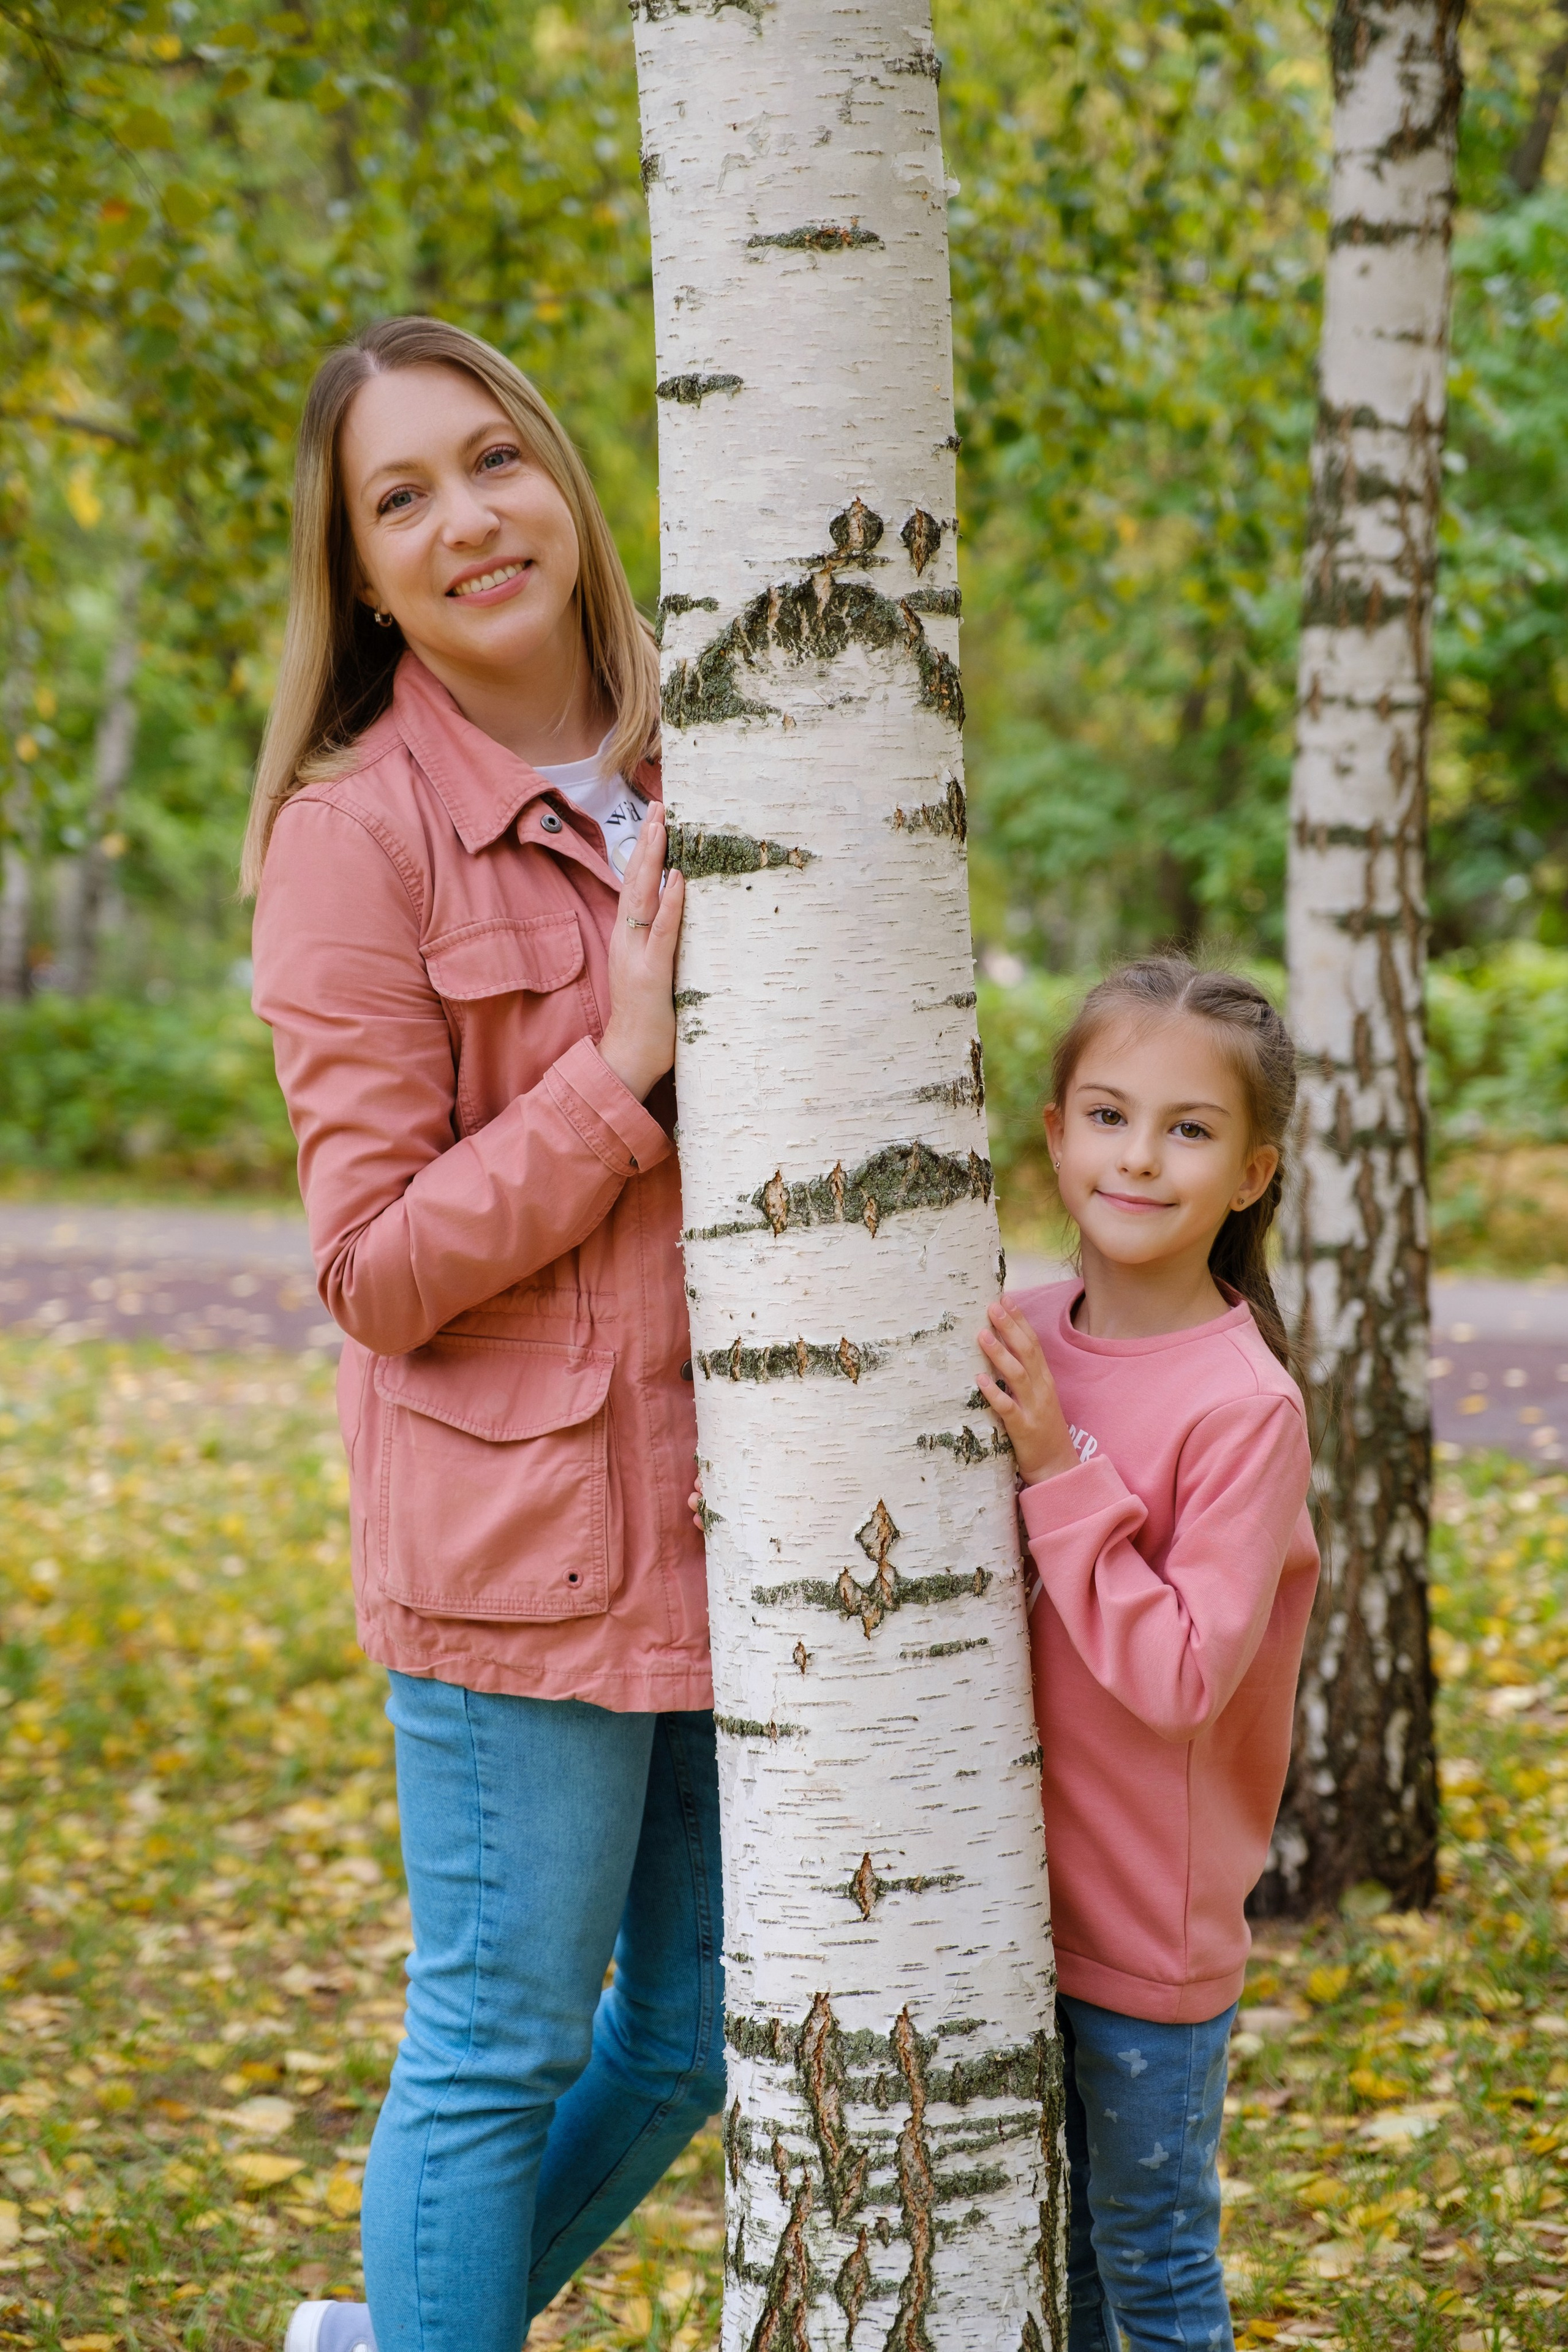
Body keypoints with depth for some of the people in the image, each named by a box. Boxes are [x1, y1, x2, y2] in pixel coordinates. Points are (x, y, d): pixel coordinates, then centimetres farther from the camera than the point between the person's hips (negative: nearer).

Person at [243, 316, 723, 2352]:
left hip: (736, 1506, 7)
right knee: (507, 2042, 4)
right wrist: (622, 1073, -21)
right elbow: (379, 1270, -13)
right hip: (525, 1529, -7)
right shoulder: (356, 834, -11)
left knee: (701, 2027, 17)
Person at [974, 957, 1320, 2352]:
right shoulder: (1020, 1338, -1)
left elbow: (1181, 1676, -23)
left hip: (1152, 1924, -6)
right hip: (1010, 1896, 6)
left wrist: (1058, 1477, -26)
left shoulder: (1245, 1407, -20)